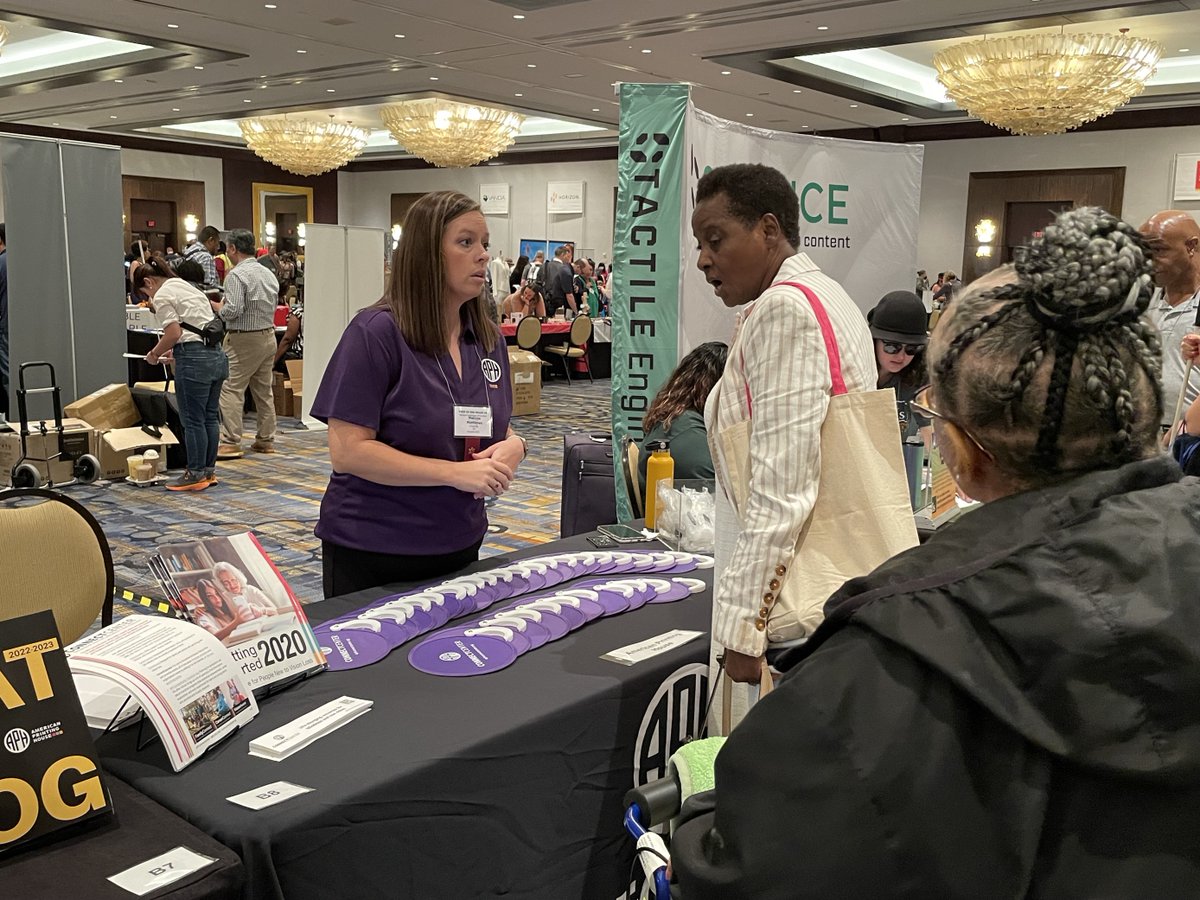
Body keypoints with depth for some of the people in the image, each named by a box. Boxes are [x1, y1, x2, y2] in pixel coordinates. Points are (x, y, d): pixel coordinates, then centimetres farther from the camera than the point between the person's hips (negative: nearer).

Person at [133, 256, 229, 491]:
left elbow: (174, 333, -14)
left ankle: (196, 474, 4)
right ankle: (209, 470, 19)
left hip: (195, 359, -9)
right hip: (217, 354, 9)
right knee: (210, 417, 12)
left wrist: (155, 354, 2)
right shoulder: (189, 287, 22)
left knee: (193, 420, -1)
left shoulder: (162, 296, -4)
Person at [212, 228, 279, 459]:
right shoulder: (268, 273, 10)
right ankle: (266, 440, 17)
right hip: (268, 335, 8)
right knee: (264, 391, 13)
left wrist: (216, 306, 0)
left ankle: (230, 443, -7)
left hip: (244, 340, -8)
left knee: (231, 390, -4)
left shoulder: (236, 275, -14)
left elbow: (233, 310, -21)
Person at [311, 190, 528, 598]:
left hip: (460, 548, 6)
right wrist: (455, 473, -24)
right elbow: (346, 450, -19)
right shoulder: (376, 332, -15)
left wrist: (513, 444, -10)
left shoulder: (488, 339, 4)